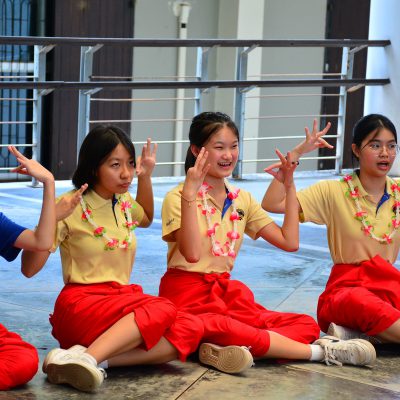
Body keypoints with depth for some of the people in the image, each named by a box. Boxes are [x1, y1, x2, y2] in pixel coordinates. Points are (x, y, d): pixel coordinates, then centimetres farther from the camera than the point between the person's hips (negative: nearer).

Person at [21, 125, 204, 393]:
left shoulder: (124, 203, 13)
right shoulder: (71, 207, -7)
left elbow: (146, 219, 40)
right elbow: (29, 269, -13)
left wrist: (146, 177, 24)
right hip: (81, 304, -7)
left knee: (190, 329, -22)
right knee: (163, 309, -32)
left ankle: (97, 359, -31)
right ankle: (84, 358, -43)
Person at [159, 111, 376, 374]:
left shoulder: (242, 200, 11)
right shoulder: (178, 197, -7)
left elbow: (289, 242, 6)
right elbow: (192, 253, -23)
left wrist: (289, 187, 6)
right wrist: (190, 193, -27)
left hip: (225, 293, 7)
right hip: (188, 296, -7)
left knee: (306, 325, -13)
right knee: (216, 328, -41)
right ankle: (321, 351, -30)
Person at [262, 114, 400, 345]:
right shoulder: (334, 193, -2)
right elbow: (272, 203, -11)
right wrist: (297, 153, -12)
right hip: (346, 288, -4)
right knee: (362, 302, -41)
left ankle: (354, 334, -20)